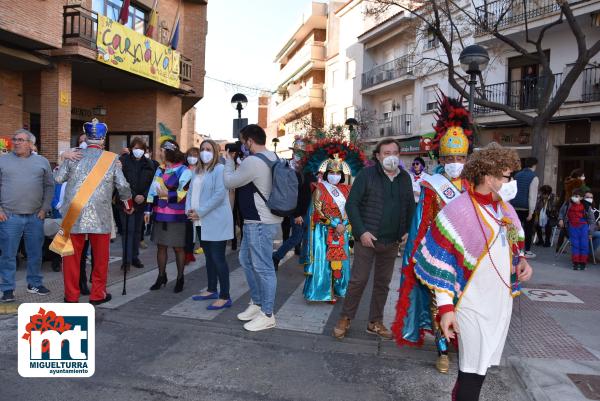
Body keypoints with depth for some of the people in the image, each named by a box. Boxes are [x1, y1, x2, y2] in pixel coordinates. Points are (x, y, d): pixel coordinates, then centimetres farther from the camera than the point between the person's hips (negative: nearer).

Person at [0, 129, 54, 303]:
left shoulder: (42, 162, 9)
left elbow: (49, 186, 9)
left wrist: (44, 209, 1)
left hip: (35, 217, 1)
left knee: (35, 253, 10)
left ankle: (34, 284, 25)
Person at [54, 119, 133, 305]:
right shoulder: (111, 159, -1)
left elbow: (58, 179, 5)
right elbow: (122, 185, 0)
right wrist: (128, 205, 16)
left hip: (73, 214, 2)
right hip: (100, 215, -1)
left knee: (72, 255, 10)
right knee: (100, 256, 11)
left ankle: (71, 295, 17)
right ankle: (98, 294, 18)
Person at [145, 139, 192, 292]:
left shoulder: (184, 170, -9)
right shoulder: (160, 170, 12)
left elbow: (186, 193, -14)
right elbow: (152, 191, 15)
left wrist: (168, 195, -24)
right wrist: (148, 210, 11)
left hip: (176, 216, -6)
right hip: (159, 214, 6)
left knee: (178, 247, 4)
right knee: (161, 246, 11)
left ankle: (180, 278, 17)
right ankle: (161, 276, 25)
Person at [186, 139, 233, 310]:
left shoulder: (220, 169, -9)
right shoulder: (197, 171, 17)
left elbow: (219, 195, -19)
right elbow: (191, 191, 16)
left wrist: (199, 212, -18)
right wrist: (189, 209, -3)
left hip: (216, 222, -8)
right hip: (201, 222, 8)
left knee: (218, 258, -7)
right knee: (209, 257, 16)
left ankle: (225, 297, -2)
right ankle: (212, 290, 28)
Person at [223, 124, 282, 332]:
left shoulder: (253, 161, -21)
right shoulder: (272, 156, 9)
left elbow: (229, 182, -9)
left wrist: (229, 160, 6)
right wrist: (240, 160, 9)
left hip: (260, 223, -11)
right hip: (257, 221, 11)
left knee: (262, 267, -1)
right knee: (246, 260, 21)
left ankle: (267, 315, 10)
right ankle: (257, 303, 32)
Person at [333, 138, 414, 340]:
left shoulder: (405, 178, 9)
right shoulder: (367, 174, -6)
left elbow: (410, 207, 18)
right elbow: (351, 204, -8)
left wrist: (408, 231, 5)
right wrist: (362, 231, -15)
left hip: (392, 241, 5)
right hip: (367, 238, -5)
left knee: (383, 283, 13)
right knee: (358, 280, -1)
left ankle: (375, 322, 27)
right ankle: (345, 319, 16)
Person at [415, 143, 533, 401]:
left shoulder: (505, 208, 6)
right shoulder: (458, 211, -17)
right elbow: (439, 263, -17)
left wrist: (521, 261, -1)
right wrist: (446, 306, -20)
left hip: (502, 301, 7)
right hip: (473, 304, -7)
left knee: (481, 363, 20)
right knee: (473, 369, 0)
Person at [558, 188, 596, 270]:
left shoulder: (586, 206, -4)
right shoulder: (568, 204, -1)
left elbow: (592, 220, 4)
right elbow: (561, 212, 19)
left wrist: (590, 232, 3)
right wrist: (560, 219, 0)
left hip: (583, 226, -1)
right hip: (572, 227, 1)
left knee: (584, 245, -4)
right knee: (575, 244, -2)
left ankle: (583, 263, 7)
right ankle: (575, 263, 3)